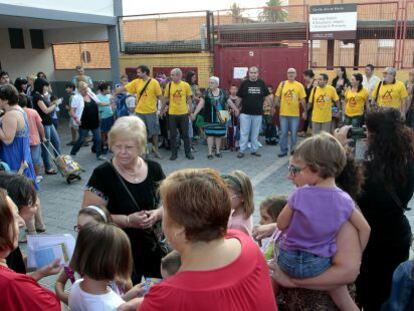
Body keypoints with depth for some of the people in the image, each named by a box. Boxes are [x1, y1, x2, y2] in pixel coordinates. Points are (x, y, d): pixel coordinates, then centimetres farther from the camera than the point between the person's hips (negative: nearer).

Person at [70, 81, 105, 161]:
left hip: (95, 122, 5)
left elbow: (99, 103, 16)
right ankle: (72, 153, 22)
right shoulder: (76, 98, -9)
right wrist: (75, 118, -25)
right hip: (84, 123, -5)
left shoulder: (92, 94, 6)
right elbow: (72, 111, -11)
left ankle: (99, 155, 19)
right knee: (81, 140, 4)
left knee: (98, 138, 6)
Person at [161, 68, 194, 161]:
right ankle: (174, 153, 18)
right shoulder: (169, 85, 0)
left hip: (183, 113, -1)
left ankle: (188, 153, 20)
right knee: (172, 135, 7)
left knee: (185, 134, 8)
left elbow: (189, 98, 4)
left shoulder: (186, 85, -3)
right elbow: (166, 98, 6)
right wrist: (162, 110, 8)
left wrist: (190, 108, -4)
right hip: (172, 113, 1)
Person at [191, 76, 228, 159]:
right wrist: (194, 113, -14)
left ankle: (218, 151, 21)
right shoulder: (206, 92, -3)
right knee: (210, 134, 0)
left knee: (219, 134, 7)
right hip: (210, 118, -2)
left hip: (220, 118, 2)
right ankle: (210, 152, 6)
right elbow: (201, 103, -7)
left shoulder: (222, 92, 3)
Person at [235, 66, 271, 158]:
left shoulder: (261, 83, 4)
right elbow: (239, 97, 3)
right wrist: (236, 107, -1)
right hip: (245, 113, -2)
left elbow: (266, 96, 10)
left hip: (258, 113, 2)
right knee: (244, 133, 1)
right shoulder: (244, 83, -1)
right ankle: (242, 151, 9)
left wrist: (271, 105, 4)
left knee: (255, 133, 10)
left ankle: (254, 150, 21)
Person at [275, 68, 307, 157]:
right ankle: (283, 151, 16)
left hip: (295, 114, -1)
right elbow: (277, 97, 5)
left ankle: (293, 150, 23)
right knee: (283, 133, 6)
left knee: (294, 133, 6)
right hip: (283, 113, 1)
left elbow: (302, 100, 0)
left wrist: (305, 111, 1)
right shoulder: (282, 84, 1)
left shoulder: (299, 85, -2)